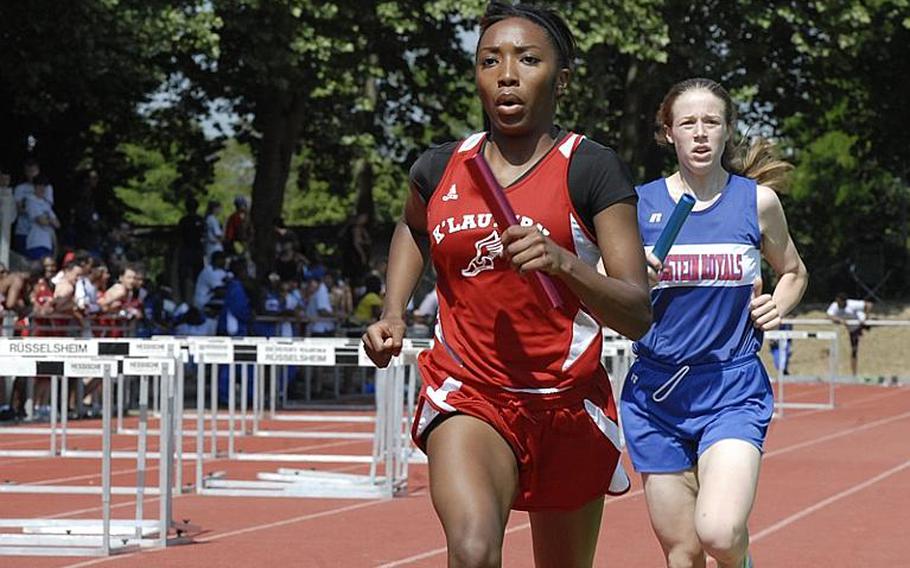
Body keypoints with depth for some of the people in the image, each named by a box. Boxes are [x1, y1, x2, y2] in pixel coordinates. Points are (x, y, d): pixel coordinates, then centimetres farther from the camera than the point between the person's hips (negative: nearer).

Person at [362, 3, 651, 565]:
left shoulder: (591, 169, -7)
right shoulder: (440, 169, 4)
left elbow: (638, 316, -13)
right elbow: (411, 229, 31)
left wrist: (563, 263, -30)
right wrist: (393, 315, 14)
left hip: (567, 399, -1)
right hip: (466, 395, 1)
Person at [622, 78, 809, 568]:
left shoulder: (758, 201, 2)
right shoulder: (640, 204, 2)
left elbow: (793, 272, 19)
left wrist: (776, 307, -2)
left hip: (733, 388, -1)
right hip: (656, 390, 1)